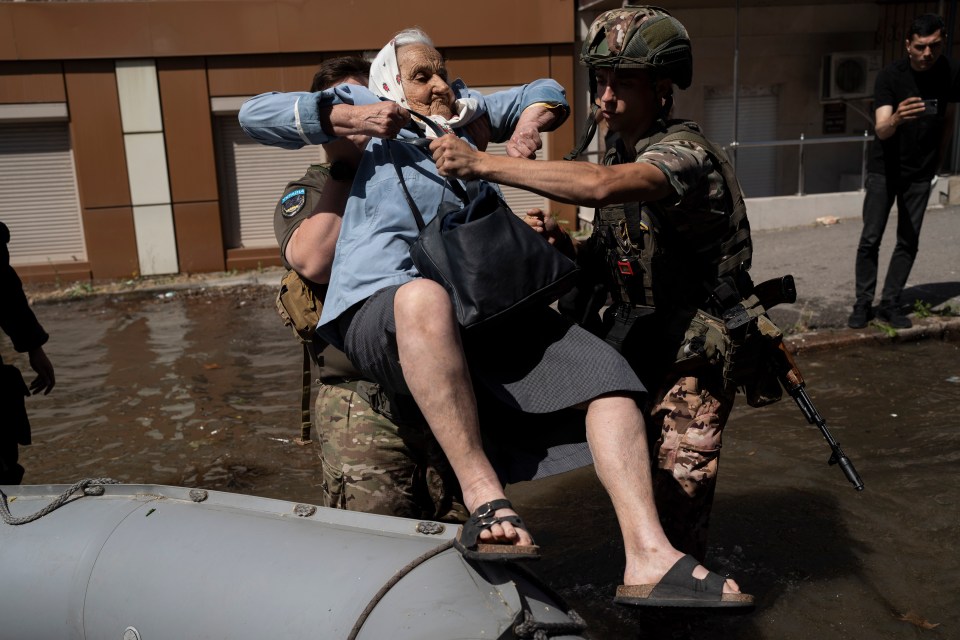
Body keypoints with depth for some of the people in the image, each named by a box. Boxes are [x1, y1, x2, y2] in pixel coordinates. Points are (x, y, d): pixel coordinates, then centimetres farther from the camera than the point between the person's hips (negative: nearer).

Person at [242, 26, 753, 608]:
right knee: (425, 297, -43)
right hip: (380, 312, -5)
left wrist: (533, 117, 16)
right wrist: (349, 118, 1)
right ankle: (485, 500, -38)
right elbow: (256, 114, 13)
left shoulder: (466, 110, 31)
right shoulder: (363, 106, 20)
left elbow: (547, 91, 40)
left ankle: (648, 558, -23)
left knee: (608, 373, -14)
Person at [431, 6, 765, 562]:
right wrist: (563, 244, -10)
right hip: (636, 341, 8)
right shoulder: (617, 152, 7)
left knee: (675, 491, -2)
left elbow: (600, 186, -41)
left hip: (694, 354, -8)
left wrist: (483, 164, -40)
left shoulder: (687, 154, -20)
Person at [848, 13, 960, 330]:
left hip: (920, 173, 3)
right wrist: (896, 119, -48)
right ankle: (863, 303, 4)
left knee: (909, 241, 3)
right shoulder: (890, 75, -16)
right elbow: (881, 130, -27)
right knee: (870, 239, -5)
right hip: (885, 169, -3)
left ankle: (890, 303, 11)